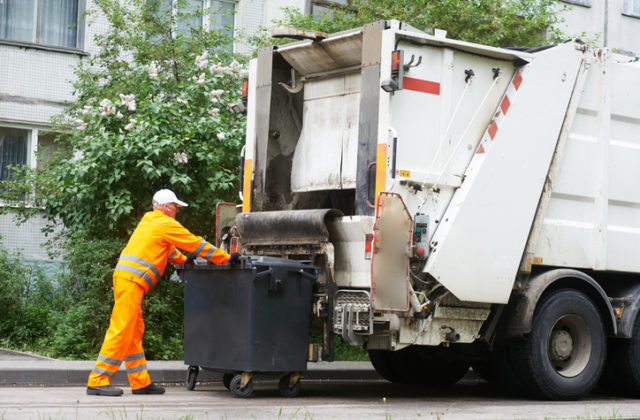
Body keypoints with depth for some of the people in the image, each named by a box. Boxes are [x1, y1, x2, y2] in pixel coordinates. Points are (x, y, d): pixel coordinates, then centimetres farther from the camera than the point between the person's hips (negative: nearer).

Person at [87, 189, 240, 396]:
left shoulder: (149, 221, 24)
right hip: (131, 280, -10)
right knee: (121, 331, -11)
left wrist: (183, 259, 35)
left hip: (124, 277, 10)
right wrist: (228, 258, 5)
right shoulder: (166, 224, -3)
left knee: (134, 332, 10)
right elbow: (197, 244, -1)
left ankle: (141, 382, 13)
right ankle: (97, 381, -11)